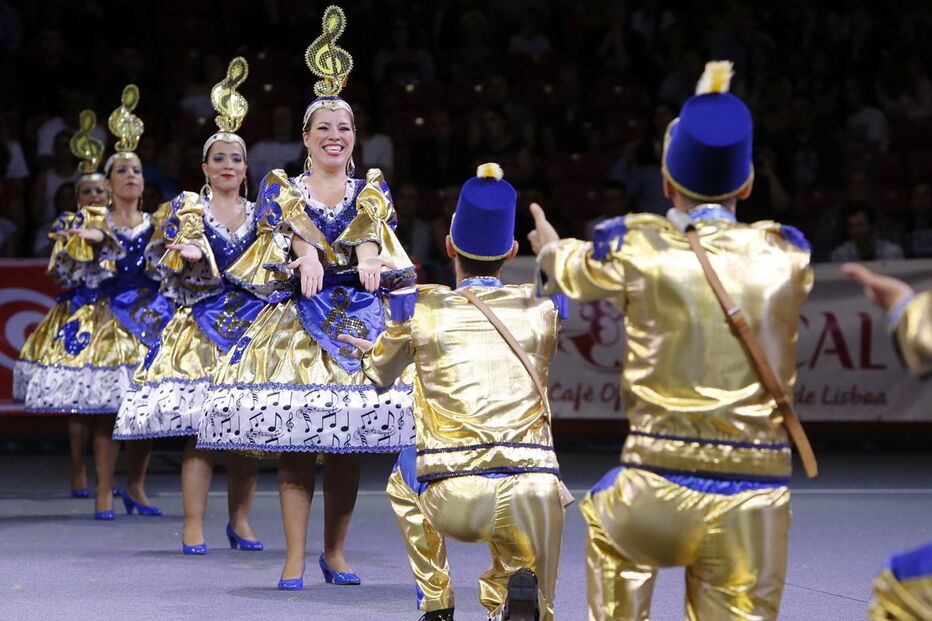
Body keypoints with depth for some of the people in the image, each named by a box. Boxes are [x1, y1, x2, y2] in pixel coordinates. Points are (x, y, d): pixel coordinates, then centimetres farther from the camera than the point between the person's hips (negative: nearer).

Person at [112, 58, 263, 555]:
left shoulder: (259, 215, 13)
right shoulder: (186, 208, 5)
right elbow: (162, 258, 0)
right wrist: (185, 254, -20)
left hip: (252, 325, 3)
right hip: (202, 324, -3)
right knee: (200, 427, -10)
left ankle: (240, 520, 12)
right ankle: (193, 527, -6)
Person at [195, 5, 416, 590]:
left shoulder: (371, 189, 13)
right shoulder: (282, 188, 10)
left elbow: (373, 226, -8)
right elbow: (288, 226, -11)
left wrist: (368, 256, -31)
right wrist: (307, 256, -33)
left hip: (358, 316, 2)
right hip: (298, 316, -1)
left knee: (350, 441, 0)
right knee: (295, 440, -8)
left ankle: (335, 552, 12)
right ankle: (294, 559, -6)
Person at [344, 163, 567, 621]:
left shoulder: (420, 308, 10)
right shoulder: (541, 311, 14)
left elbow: (380, 377, 30)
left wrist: (374, 350, 54)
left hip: (454, 501, 0)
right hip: (536, 497, 0)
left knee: (405, 481, 34)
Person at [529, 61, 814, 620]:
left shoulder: (637, 247, -2)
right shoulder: (786, 254, 1)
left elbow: (573, 273, 21)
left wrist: (549, 246, 44)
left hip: (659, 488, 0)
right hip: (755, 500, 0)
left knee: (607, 521, 33)